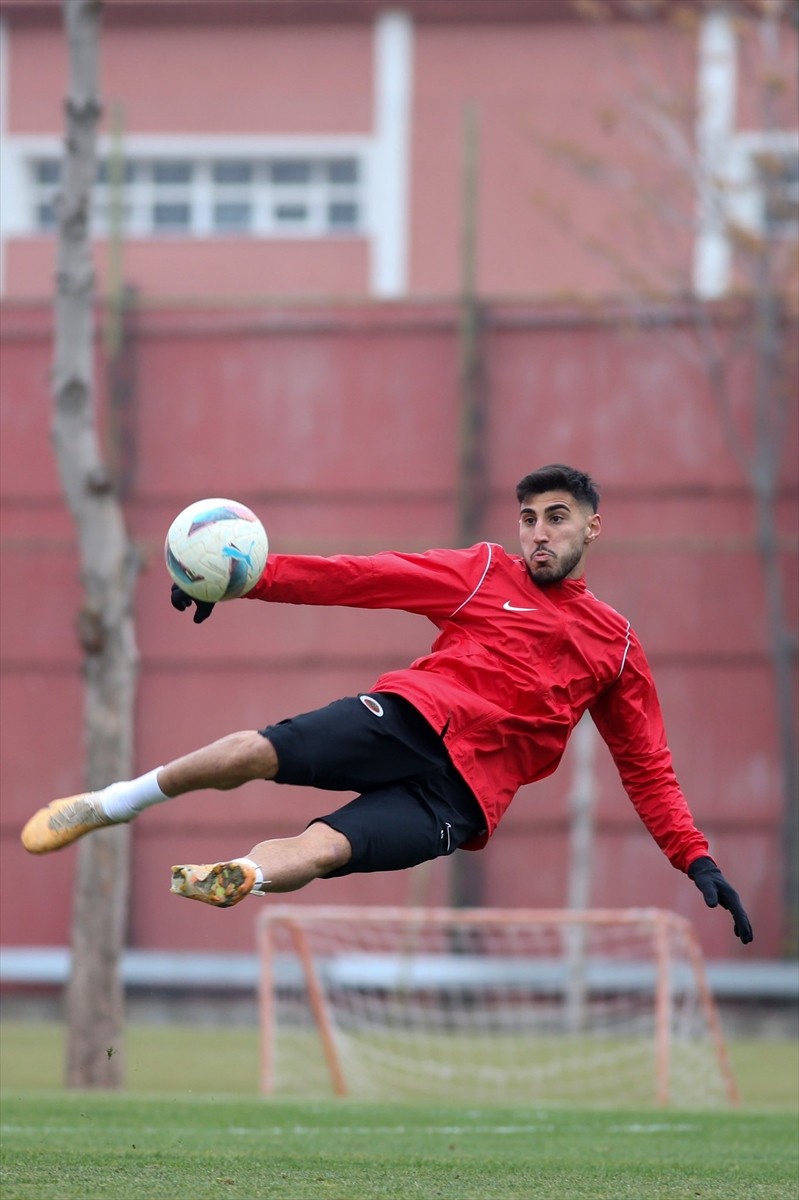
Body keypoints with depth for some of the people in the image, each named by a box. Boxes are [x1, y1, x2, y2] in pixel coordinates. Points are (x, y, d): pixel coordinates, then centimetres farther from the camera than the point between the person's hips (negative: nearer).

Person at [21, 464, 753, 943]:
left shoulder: (615, 644, 19)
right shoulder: (486, 574, 15)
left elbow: (646, 766, 23)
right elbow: (363, 578, 6)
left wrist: (695, 859, 12)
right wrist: (252, 578, -6)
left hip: (460, 797, 0)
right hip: (413, 716, 0)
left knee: (327, 847, -29)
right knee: (253, 752, -22)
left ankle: (238, 878, -54)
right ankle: (112, 804, -3)